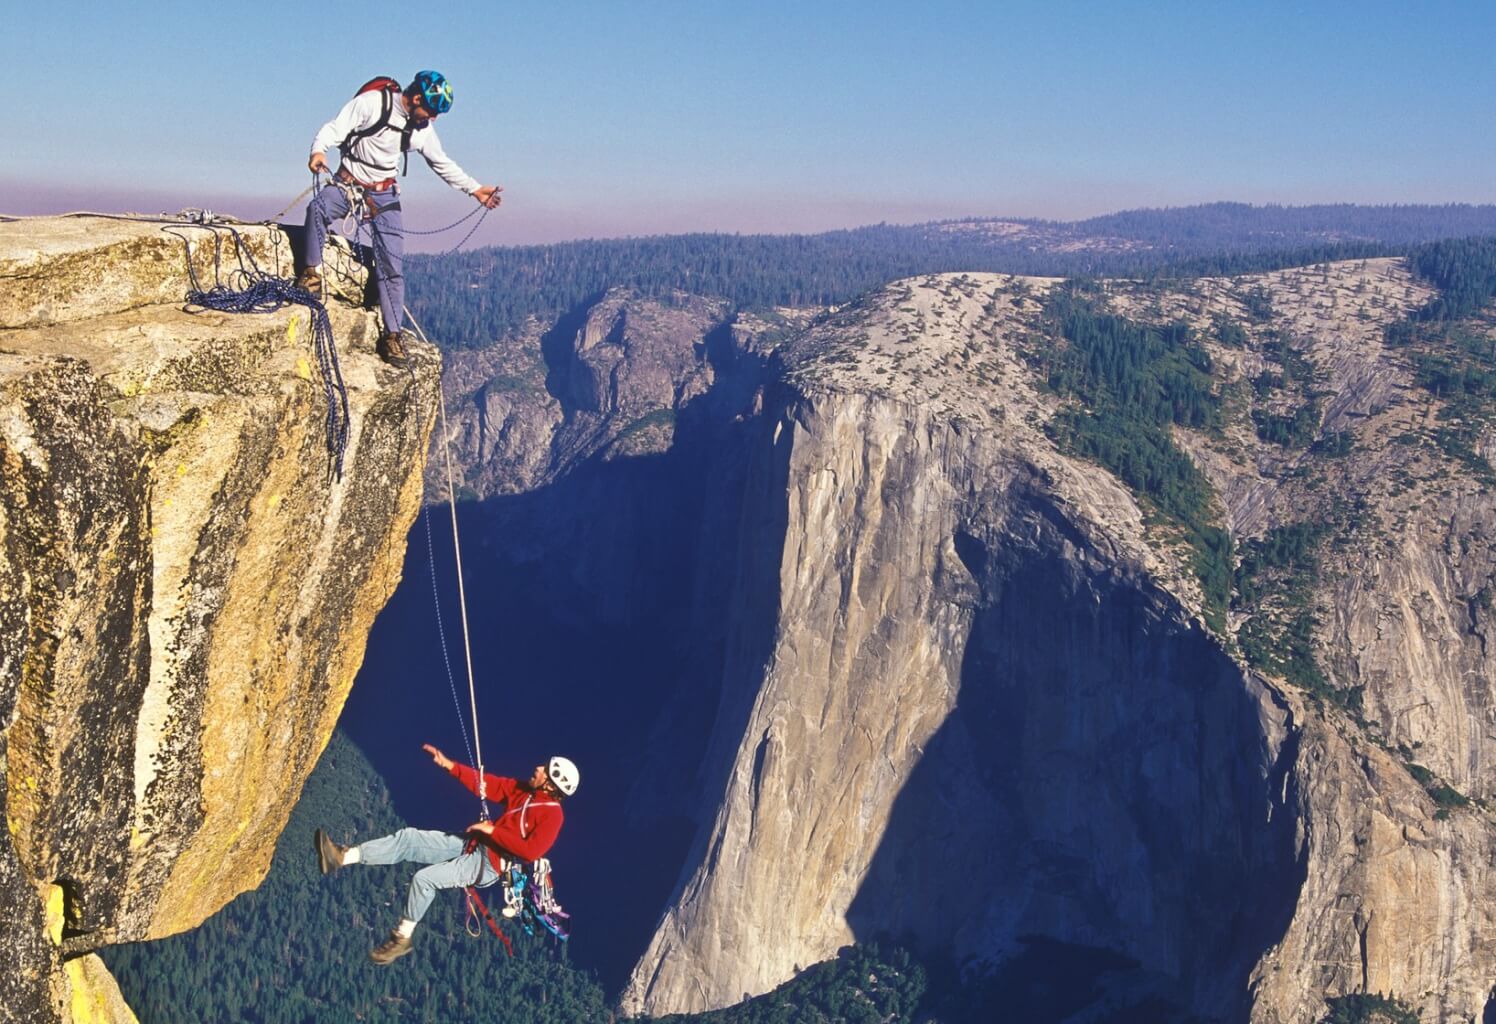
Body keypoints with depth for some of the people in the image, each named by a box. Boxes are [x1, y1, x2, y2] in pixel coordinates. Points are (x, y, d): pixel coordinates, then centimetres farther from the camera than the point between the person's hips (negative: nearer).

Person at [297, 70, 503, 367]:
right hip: (347, 185, -3)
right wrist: (318, 150, -39)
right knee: (317, 207, -35)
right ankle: (312, 273, -16)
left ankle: (393, 334, 4)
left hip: (384, 195, 4)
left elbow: (443, 164, 15)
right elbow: (334, 129, -19)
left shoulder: (422, 129, 1)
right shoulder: (371, 103, -16)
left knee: (392, 265, -5)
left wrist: (475, 189, 15)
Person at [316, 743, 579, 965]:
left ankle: (402, 939, -5)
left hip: (487, 864, -8)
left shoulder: (552, 815, -17)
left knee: (424, 879, -23)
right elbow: (487, 784, 11)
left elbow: (531, 851, -28)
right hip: (472, 845, 8)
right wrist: (448, 765, 3)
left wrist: (493, 830, -21)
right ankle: (341, 858, -11)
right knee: (408, 838, -5)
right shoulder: (524, 789, 7)